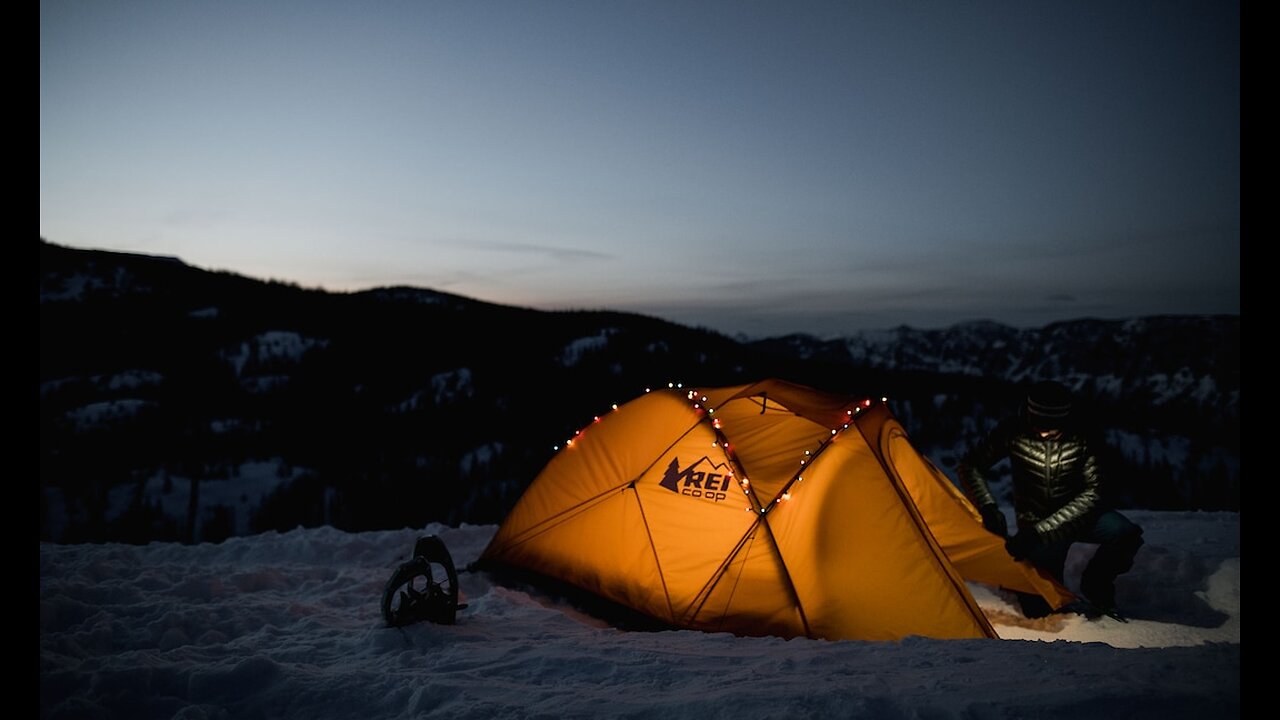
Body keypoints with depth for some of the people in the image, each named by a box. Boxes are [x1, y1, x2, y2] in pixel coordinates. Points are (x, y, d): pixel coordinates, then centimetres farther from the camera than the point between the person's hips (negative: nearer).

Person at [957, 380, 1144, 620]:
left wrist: (1040, 530, -26)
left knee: (1125, 532, -30)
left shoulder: (1081, 438, -19)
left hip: (1078, 515, 1)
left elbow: (1092, 493, -19)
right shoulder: (1014, 432, -20)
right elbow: (970, 466, -11)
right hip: (1036, 525, -1)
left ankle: (1094, 584, -1)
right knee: (1038, 608, -10)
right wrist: (989, 508, -27)